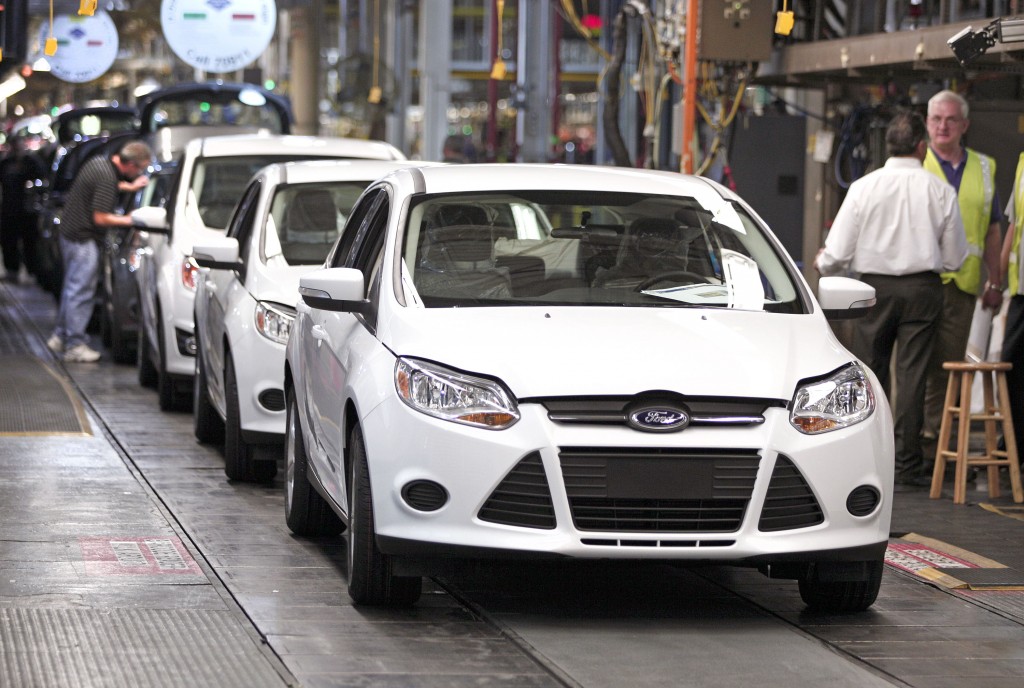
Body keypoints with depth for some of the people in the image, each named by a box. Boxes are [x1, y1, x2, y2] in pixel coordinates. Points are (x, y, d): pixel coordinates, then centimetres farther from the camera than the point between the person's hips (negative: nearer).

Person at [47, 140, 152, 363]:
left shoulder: (100, 162, 5)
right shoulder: (107, 178, -24)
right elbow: (100, 218, -23)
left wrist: (128, 186, 13)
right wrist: (130, 220, -13)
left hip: (70, 230, 10)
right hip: (83, 238, -10)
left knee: (72, 288, 18)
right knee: (81, 291, -5)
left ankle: (60, 336, 26)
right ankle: (75, 345, -1)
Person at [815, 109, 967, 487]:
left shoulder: (864, 187, -6)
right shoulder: (940, 190, -5)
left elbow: (837, 254, -5)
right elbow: (955, 257, 2)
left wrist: (822, 264, 18)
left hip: (875, 286, 0)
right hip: (923, 289, 0)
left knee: (870, 372, 10)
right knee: (913, 374, 2)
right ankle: (907, 463, 1)